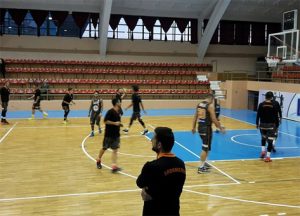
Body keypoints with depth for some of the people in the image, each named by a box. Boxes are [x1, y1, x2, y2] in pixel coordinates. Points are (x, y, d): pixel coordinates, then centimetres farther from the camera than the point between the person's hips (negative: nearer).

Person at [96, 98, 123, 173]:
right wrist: (115, 123, -25)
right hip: (109, 134, -6)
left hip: (116, 134, 6)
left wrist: (119, 124, 4)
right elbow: (105, 121, -20)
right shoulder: (110, 111, -17)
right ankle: (98, 161, 37)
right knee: (104, 148, 12)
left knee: (115, 150, -3)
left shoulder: (118, 112, 7)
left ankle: (114, 166, -7)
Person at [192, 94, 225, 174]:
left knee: (206, 146, 24)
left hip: (200, 127, 8)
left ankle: (204, 162, 33)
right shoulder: (210, 105, -12)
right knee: (205, 148, 0)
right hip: (207, 128, -7)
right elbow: (213, 119, -16)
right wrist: (220, 128, -7)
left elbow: (195, 117, 13)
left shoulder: (199, 104, 8)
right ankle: (201, 167, 1)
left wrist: (194, 127, 22)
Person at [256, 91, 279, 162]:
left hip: (262, 124, 2)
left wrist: (257, 123, 9)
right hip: (271, 125, -2)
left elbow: (258, 115, 0)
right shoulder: (274, 105, -5)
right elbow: (276, 116, -2)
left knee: (263, 138, 26)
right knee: (270, 140, -1)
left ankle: (263, 151, 14)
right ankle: (268, 156, -4)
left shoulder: (261, 104, -2)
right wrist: (277, 125, 7)